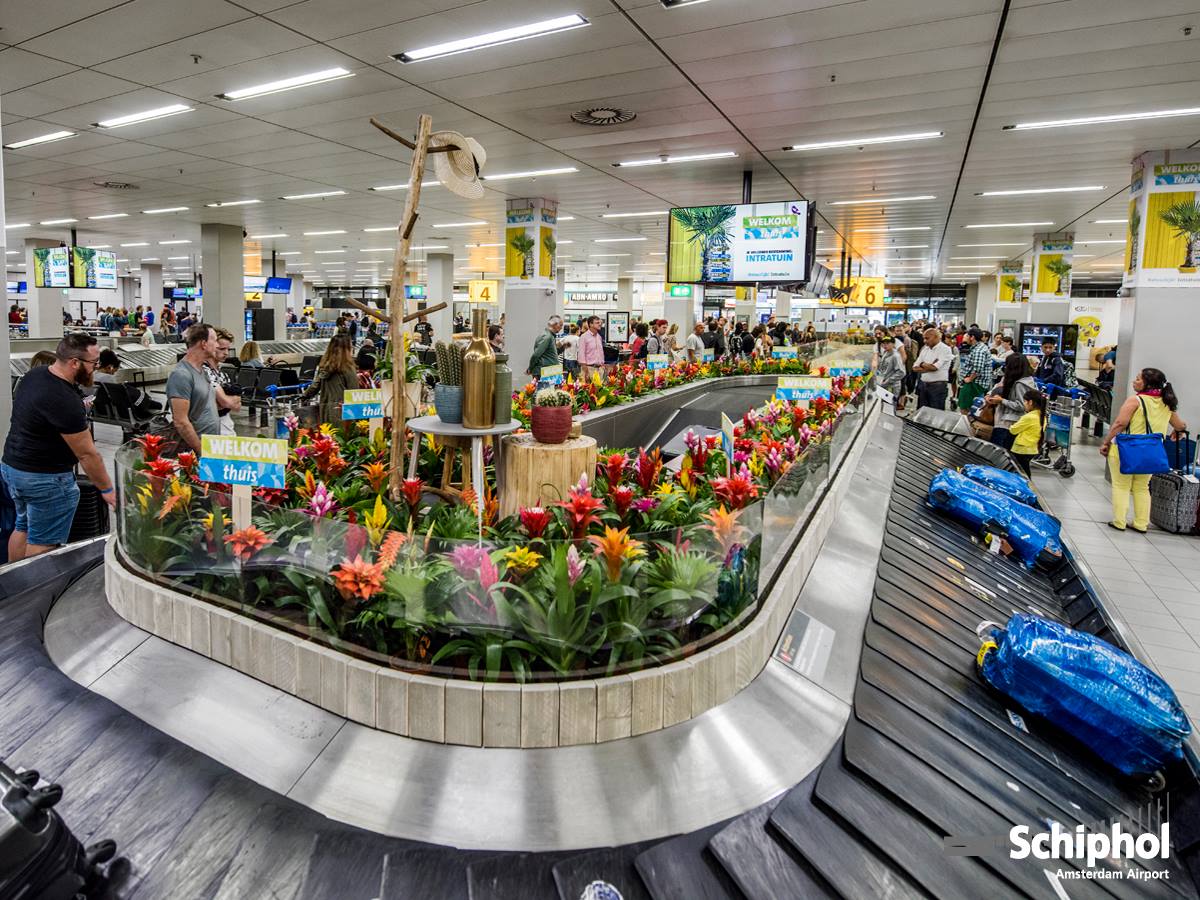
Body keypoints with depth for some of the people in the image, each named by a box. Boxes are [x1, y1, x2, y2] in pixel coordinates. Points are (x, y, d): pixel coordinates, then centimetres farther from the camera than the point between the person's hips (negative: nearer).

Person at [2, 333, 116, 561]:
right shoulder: (66, 401, -27)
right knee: (43, 543, 2)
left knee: (23, 527, 23)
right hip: (45, 478, -10)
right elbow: (87, 454, -22)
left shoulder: (33, 375, 0)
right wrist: (107, 489, -13)